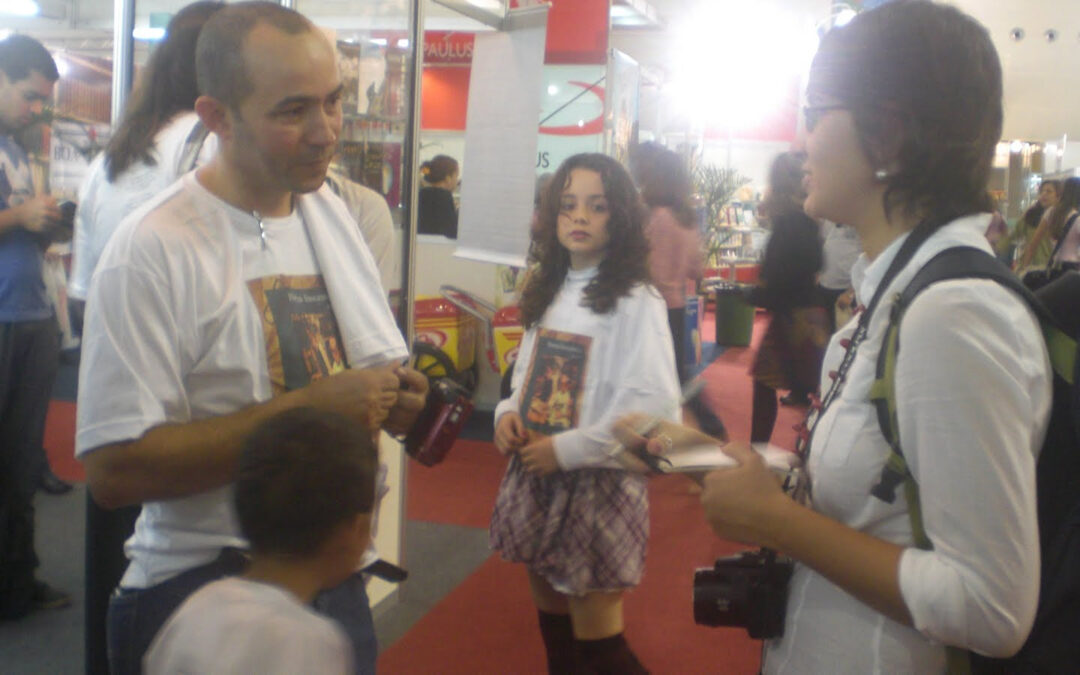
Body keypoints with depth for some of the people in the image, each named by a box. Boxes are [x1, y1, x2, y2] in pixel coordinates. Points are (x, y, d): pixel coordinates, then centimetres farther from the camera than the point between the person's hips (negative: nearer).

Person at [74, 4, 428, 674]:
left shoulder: (335, 212, 4)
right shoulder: (153, 250, -18)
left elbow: (383, 362, 13)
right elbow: (113, 469, -22)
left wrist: (400, 396, -10)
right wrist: (303, 410, -25)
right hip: (202, 592, -6)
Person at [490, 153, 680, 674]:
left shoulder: (636, 302, -12)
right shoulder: (548, 290, 11)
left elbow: (656, 410, -19)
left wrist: (567, 449, -18)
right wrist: (509, 413, 0)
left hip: (598, 484, -6)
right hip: (534, 479, 7)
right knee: (551, 617, 17)